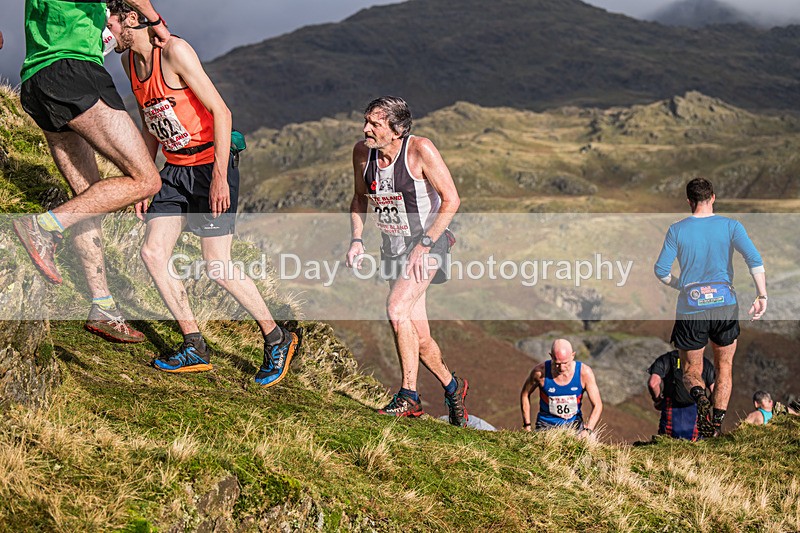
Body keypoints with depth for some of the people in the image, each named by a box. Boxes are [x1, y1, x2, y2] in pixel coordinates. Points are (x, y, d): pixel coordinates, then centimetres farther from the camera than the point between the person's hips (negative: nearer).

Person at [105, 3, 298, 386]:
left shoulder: (174, 51, -18)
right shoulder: (130, 60, 8)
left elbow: (221, 112, -20)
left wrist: (219, 177, -24)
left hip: (211, 165, -8)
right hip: (175, 170, 8)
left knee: (217, 267, -9)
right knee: (152, 253, -4)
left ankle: (278, 340, 10)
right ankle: (194, 349, 7)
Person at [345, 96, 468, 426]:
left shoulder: (420, 150, -19)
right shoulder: (362, 152, -3)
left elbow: (451, 200, -16)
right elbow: (360, 198, 14)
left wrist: (424, 244, -20)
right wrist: (356, 239, 1)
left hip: (428, 242, -6)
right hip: (392, 247, 6)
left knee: (397, 310, -25)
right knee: (418, 338, 8)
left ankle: (409, 396, -12)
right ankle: (452, 387, 31)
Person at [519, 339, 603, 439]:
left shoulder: (584, 372, -16)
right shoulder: (540, 371, -17)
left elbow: (597, 405, -11)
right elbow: (525, 394, 2)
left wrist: (588, 430, -26)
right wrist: (527, 426, 2)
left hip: (574, 423, 2)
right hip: (547, 425, -2)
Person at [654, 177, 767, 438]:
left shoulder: (677, 230, -1)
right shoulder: (731, 226, -1)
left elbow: (661, 270, -3)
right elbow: (754, 259, -14)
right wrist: (762, 295, -15)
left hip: (690, 310, -1)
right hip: (725, 307, 1)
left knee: (691, 370, 13)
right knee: (724, 367, 19)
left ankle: (698, 394, -20)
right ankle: (717, 425, 12)